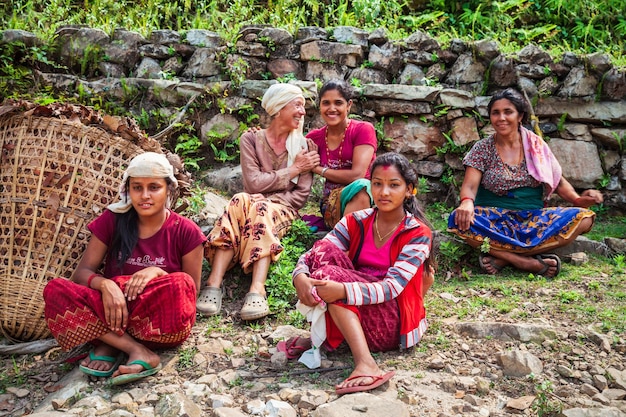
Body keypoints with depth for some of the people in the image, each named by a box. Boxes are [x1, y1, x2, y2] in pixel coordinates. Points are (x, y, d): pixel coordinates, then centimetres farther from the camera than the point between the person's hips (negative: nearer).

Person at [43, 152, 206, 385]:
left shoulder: (186, 231, -4)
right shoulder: (112, 220, 1)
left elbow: (191, 289, -2)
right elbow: (82, 272, -2)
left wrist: (157, 272, -20)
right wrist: (105, 285, -25)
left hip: (161, 326, -2)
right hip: (115, 312, 2)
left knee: (180, 285, -34)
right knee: (55, 290, -22)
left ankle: (111, 343, -15)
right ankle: (137, 351, -25)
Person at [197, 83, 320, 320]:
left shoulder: (304, 146, 11)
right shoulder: (251, 139, 7)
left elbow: (302, 194, 3)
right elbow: (253, 183, -8)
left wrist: (271, 204, -12)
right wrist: (294, 169, -5)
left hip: (282, 212, 0)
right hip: (251, 205, 0)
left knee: (262, 210, -36)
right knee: (241, 201, -36)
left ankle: (257, 291, -53)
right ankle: (214, 284, -44)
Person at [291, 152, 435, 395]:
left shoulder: (418, 233, -10)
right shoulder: (356, 222, 3)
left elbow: (392, 287, -23)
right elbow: (312, 255, -7)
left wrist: (343, 290, -38)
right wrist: (300, 278, -31)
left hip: (393, 324, -5)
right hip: (351, 313, 5)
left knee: (328, 274, -26)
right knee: (324, 251, -19)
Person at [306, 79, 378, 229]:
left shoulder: (363, 130, -5)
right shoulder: (314, 137, 8)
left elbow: (357, 174, -15)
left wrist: (319, 169, -4)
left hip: (364, 196, -2)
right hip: (331, 202, 2)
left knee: (359, 187, -38)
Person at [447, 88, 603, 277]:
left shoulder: (536, 145, 7)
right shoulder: (482, 148, 1)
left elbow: (558, 181, 12)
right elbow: (469, 185, -10)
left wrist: (578, 199, -9)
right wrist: (467, 202, -33)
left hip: (534, 218, 3)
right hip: (494, 219, -3)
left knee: (583, 218, -23)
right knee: (460, 220, -34)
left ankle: (502, 257, -28)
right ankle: (528, 262, -31)